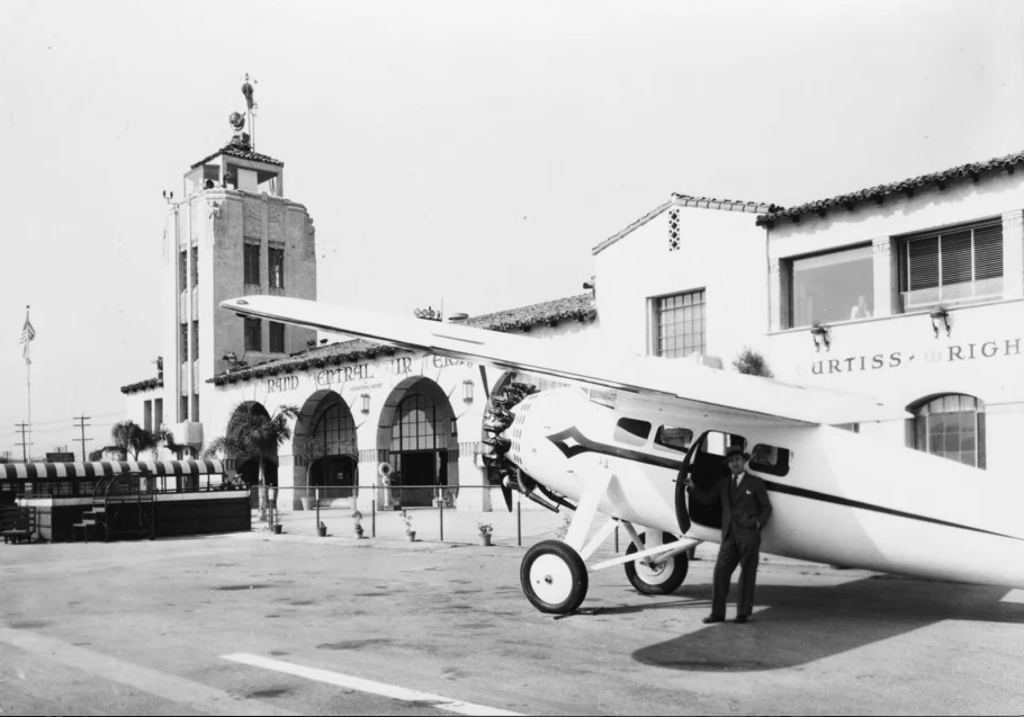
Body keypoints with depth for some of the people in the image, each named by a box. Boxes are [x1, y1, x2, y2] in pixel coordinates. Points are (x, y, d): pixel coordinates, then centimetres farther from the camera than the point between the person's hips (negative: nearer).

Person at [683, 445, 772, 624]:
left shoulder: (755, 483, 8)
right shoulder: (723, 483, 18)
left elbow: (766, 507, 8)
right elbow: (707, 498, 17)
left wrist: (759, 523, -8)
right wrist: (693, 487, 2)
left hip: (749, 534, -3)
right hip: (729, 535, 3)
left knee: (747, 573, 1)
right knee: (721, 571, -4)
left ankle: (743, 612, 9)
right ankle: (717, 612, 0)